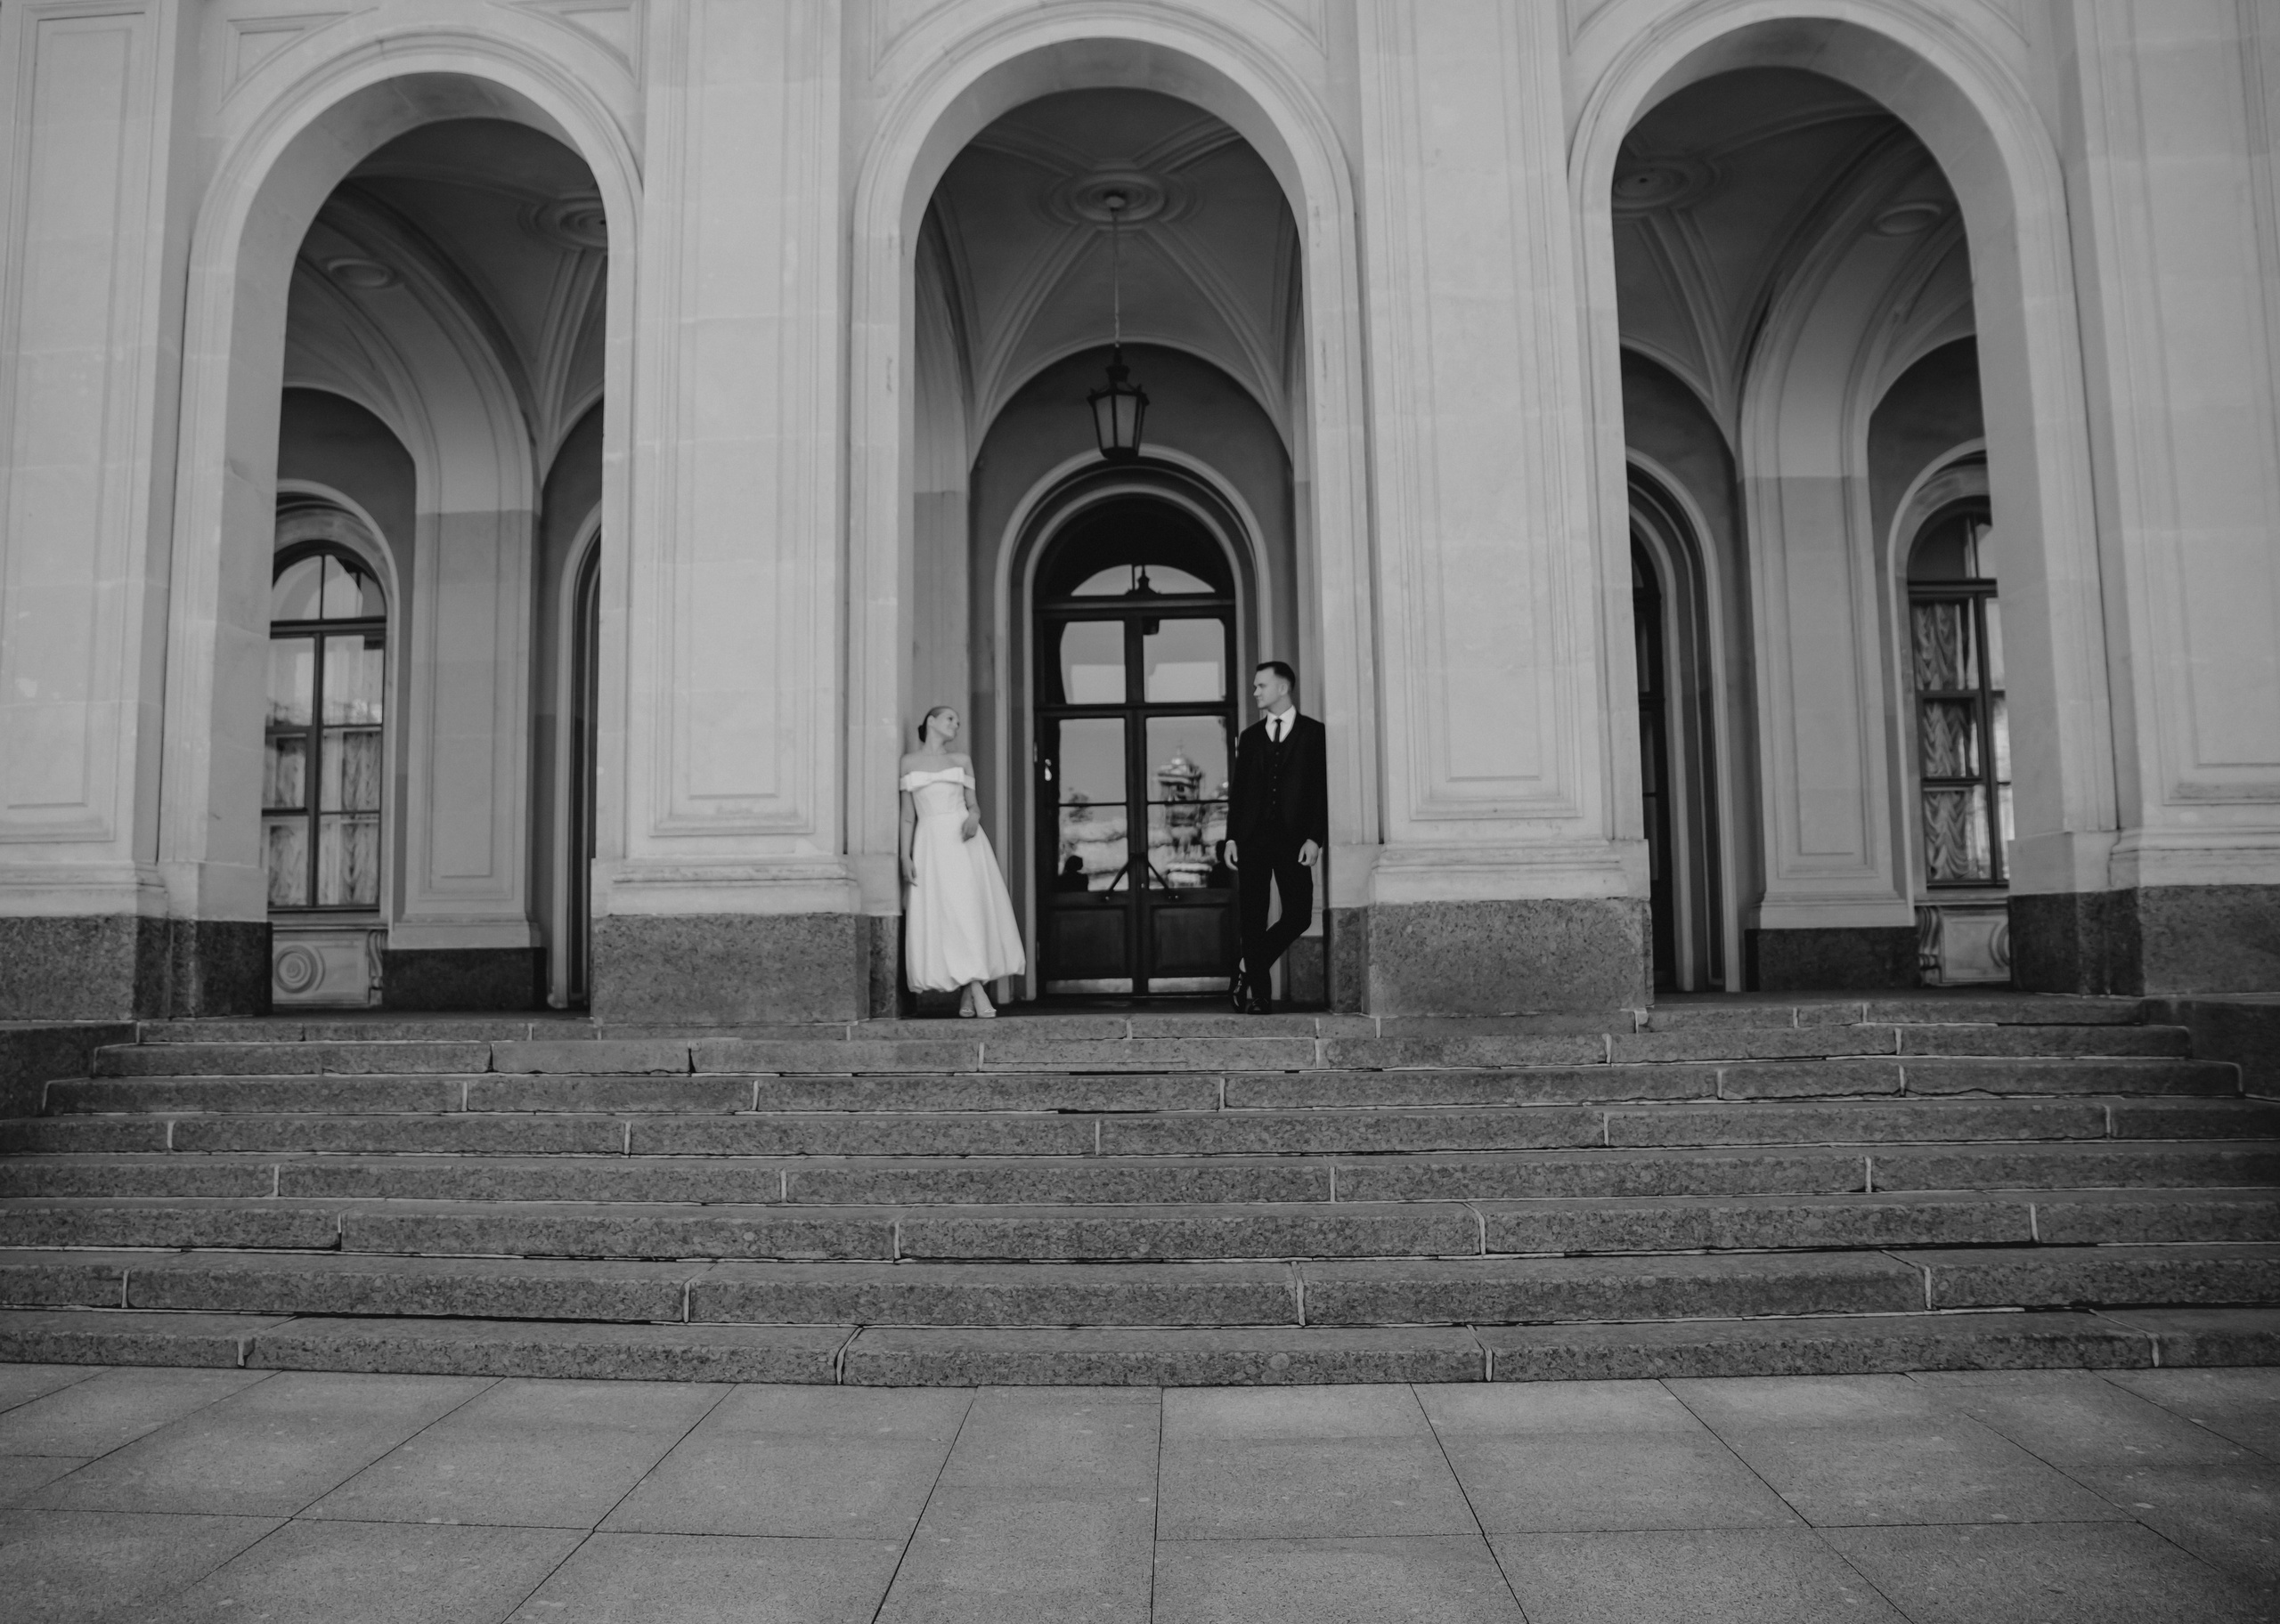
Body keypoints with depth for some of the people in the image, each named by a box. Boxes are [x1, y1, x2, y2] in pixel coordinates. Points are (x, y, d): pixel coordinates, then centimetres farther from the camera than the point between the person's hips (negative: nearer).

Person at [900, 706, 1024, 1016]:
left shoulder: (961, 761, 15)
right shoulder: (909, 762, 11)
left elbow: (974, 805, 13)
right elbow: (908, 815, 9)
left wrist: (973, 817, -11)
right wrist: (906, 857, 2)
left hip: (964, 841, 1)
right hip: (931, 842, -1)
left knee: (971, 909, -6)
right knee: (944, 916, -9)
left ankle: (968, 991, 1)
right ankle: (976, 991, -9)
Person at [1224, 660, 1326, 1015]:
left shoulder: (1314, 733, 4)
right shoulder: (1250, 737, 15)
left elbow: (1323, 788, -1)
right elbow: (1237, 790, 13)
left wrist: (1315, 838, -11)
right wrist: (1231, 837, 3)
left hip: (1293, 839, -2)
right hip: (1252, 839, 3)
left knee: (1298, 916, -10)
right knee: (1252, 919, 1)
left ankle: (1249, 967, 11)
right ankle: (1258, 995, 9)